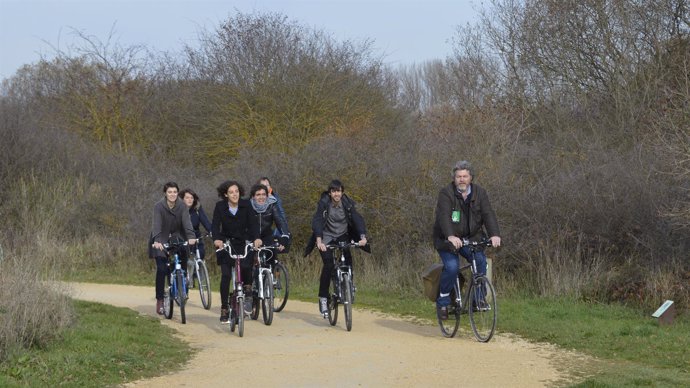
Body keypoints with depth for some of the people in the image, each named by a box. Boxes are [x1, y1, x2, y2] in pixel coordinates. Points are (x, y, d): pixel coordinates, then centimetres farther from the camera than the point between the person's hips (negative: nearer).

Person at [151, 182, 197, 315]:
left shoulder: (182, 206, -11)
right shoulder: (159, 206, -17)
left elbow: (187, 222, -24)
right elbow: (157, 224, -27)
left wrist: (191, 237, -42)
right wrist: (156, 241, -44)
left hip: (177, 238, 2)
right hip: (162, 241, -2)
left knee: (183, 267, -10)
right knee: (161, 269, -14)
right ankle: (159, 300, -7)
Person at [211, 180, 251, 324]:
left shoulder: (246, 205, -6)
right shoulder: (220, 206, -8)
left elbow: (251, 224, -11)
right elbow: (215, 224, -17)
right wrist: (216, 239, -36)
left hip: (242, 243, 1)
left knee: (246, 268, -20)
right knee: (226, 275, -10)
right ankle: (224, 309, -3)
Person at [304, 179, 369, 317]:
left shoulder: (347, 203, -11)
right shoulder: (324, 203, -17)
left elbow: (357, 219, -18)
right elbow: (317, 221, -26)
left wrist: (363, 237, -34)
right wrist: (319, 241, -41)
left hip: (342, 236, 3)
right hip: (327, 237, -3)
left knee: (348, 259, -20)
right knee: (328, 265, -19)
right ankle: (323, 298, -13)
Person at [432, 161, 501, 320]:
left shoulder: (479, 193, -1)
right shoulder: (446, 193, -13)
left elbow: (488, 214, -13)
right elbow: (444, 216, -28)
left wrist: (494, 234, -32)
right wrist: (451, 236, -46)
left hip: (471, 238, 4)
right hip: (448, 239, -3)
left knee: (480, 260, -19)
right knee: (452, 267, -23)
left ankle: (479, 297, -3)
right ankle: (443, 301, -3)